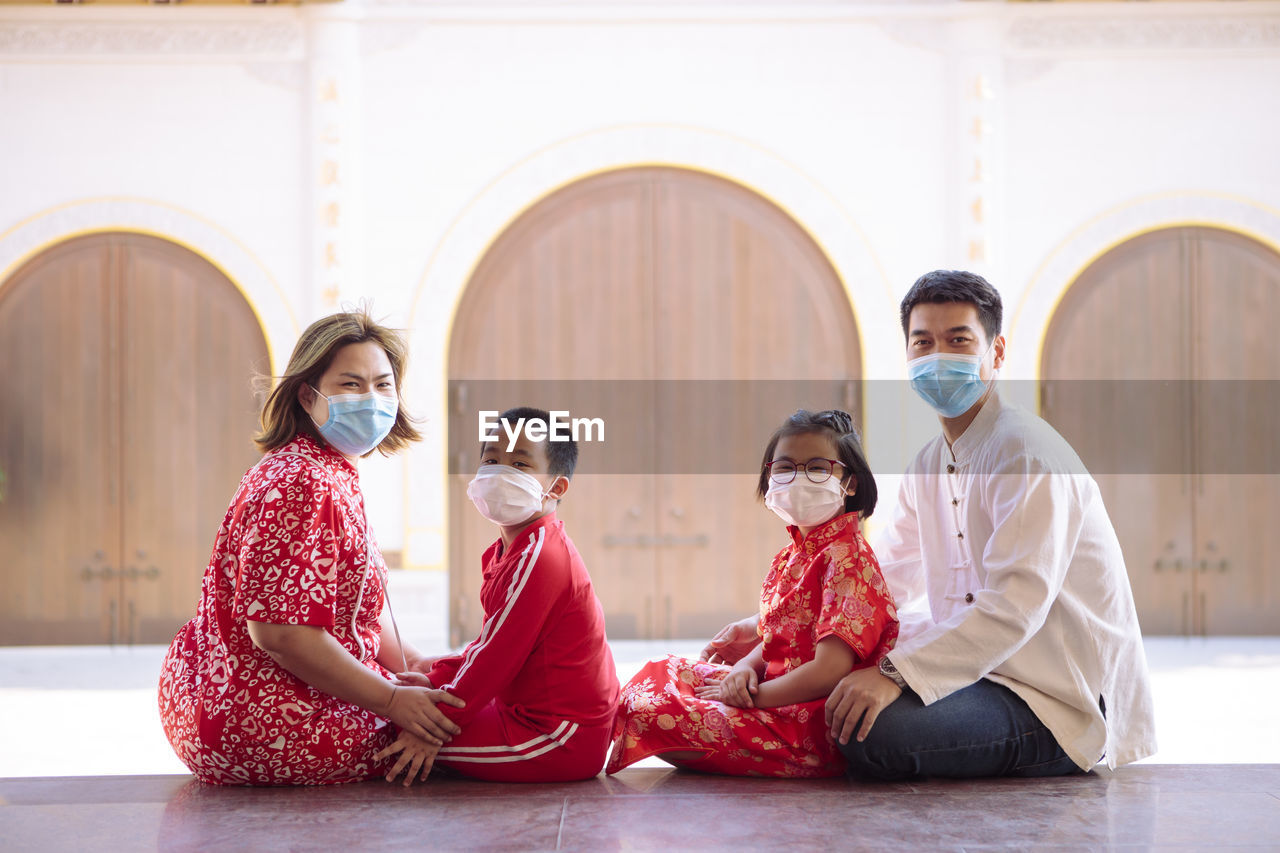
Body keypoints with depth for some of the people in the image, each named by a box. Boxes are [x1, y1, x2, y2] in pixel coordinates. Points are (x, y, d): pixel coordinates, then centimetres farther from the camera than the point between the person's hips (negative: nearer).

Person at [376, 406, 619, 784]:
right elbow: (492, 641, 20)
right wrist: (437, 678, 8)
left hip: (557, 739, -10)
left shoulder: (537, 559, -22)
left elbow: (498, 657, -22)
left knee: (396, 737, -13)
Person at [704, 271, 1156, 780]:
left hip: (1061, 701, -9)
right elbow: (882, 580, 21)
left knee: (875, 733, -28)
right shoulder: (931, 463, 12)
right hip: (985, 671, 9)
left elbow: (1016, 604, -28)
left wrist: (897, 672, -35)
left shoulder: (1027, 452, -17)